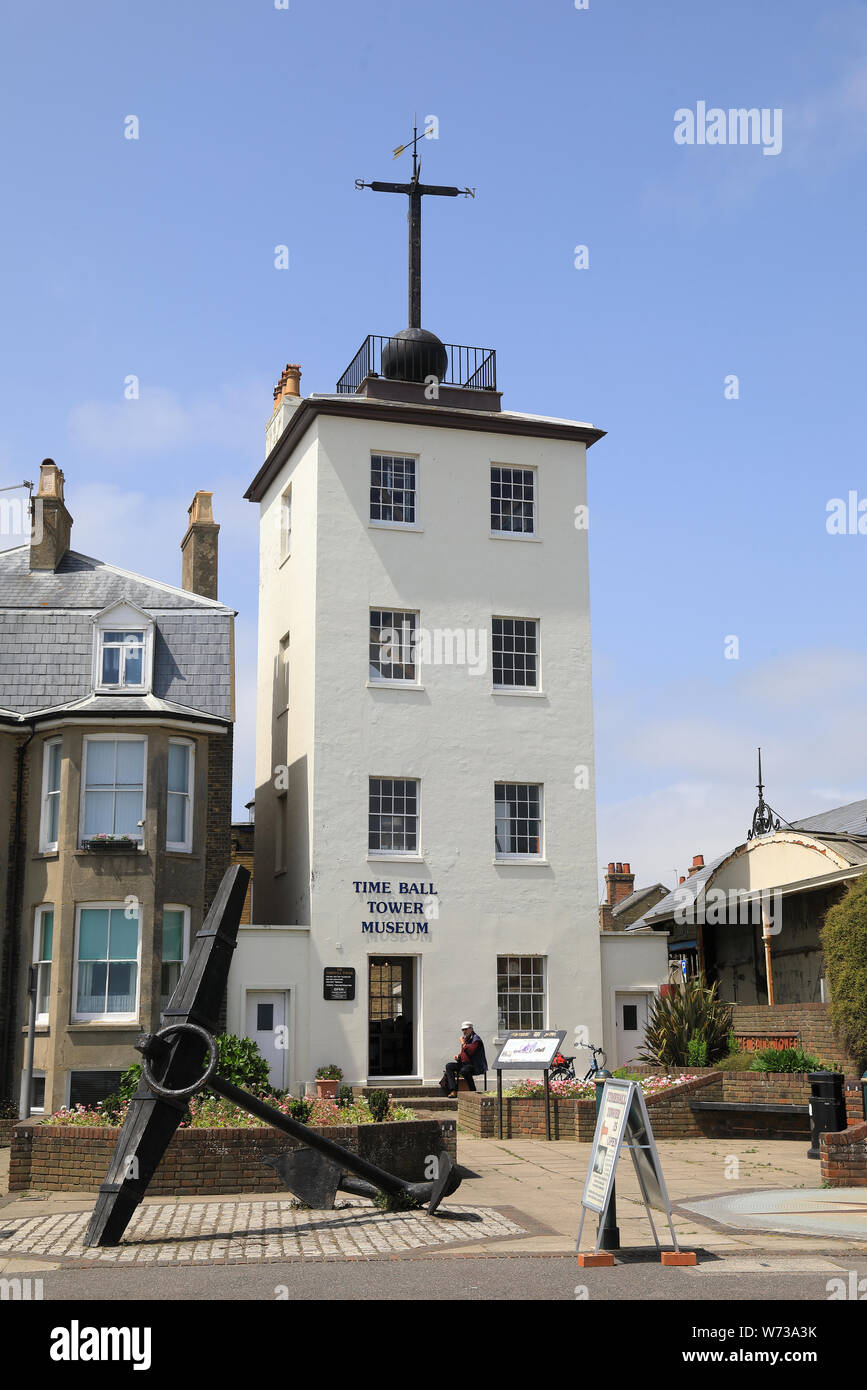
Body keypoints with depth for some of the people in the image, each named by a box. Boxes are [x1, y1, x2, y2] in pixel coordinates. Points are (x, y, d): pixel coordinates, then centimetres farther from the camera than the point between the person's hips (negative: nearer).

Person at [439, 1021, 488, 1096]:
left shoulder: (475, 1039, -10)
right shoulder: (466, 1039, 16)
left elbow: (469, 1051, -24)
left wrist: (463, 1043, -13)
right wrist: (458, 1056, 8)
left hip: (475, 1066, -9)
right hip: (464, 1063, 9)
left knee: (464, 1070, -38)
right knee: (448, 1066, -6)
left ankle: (473, 1092, -24)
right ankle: (453, 1091, -18)